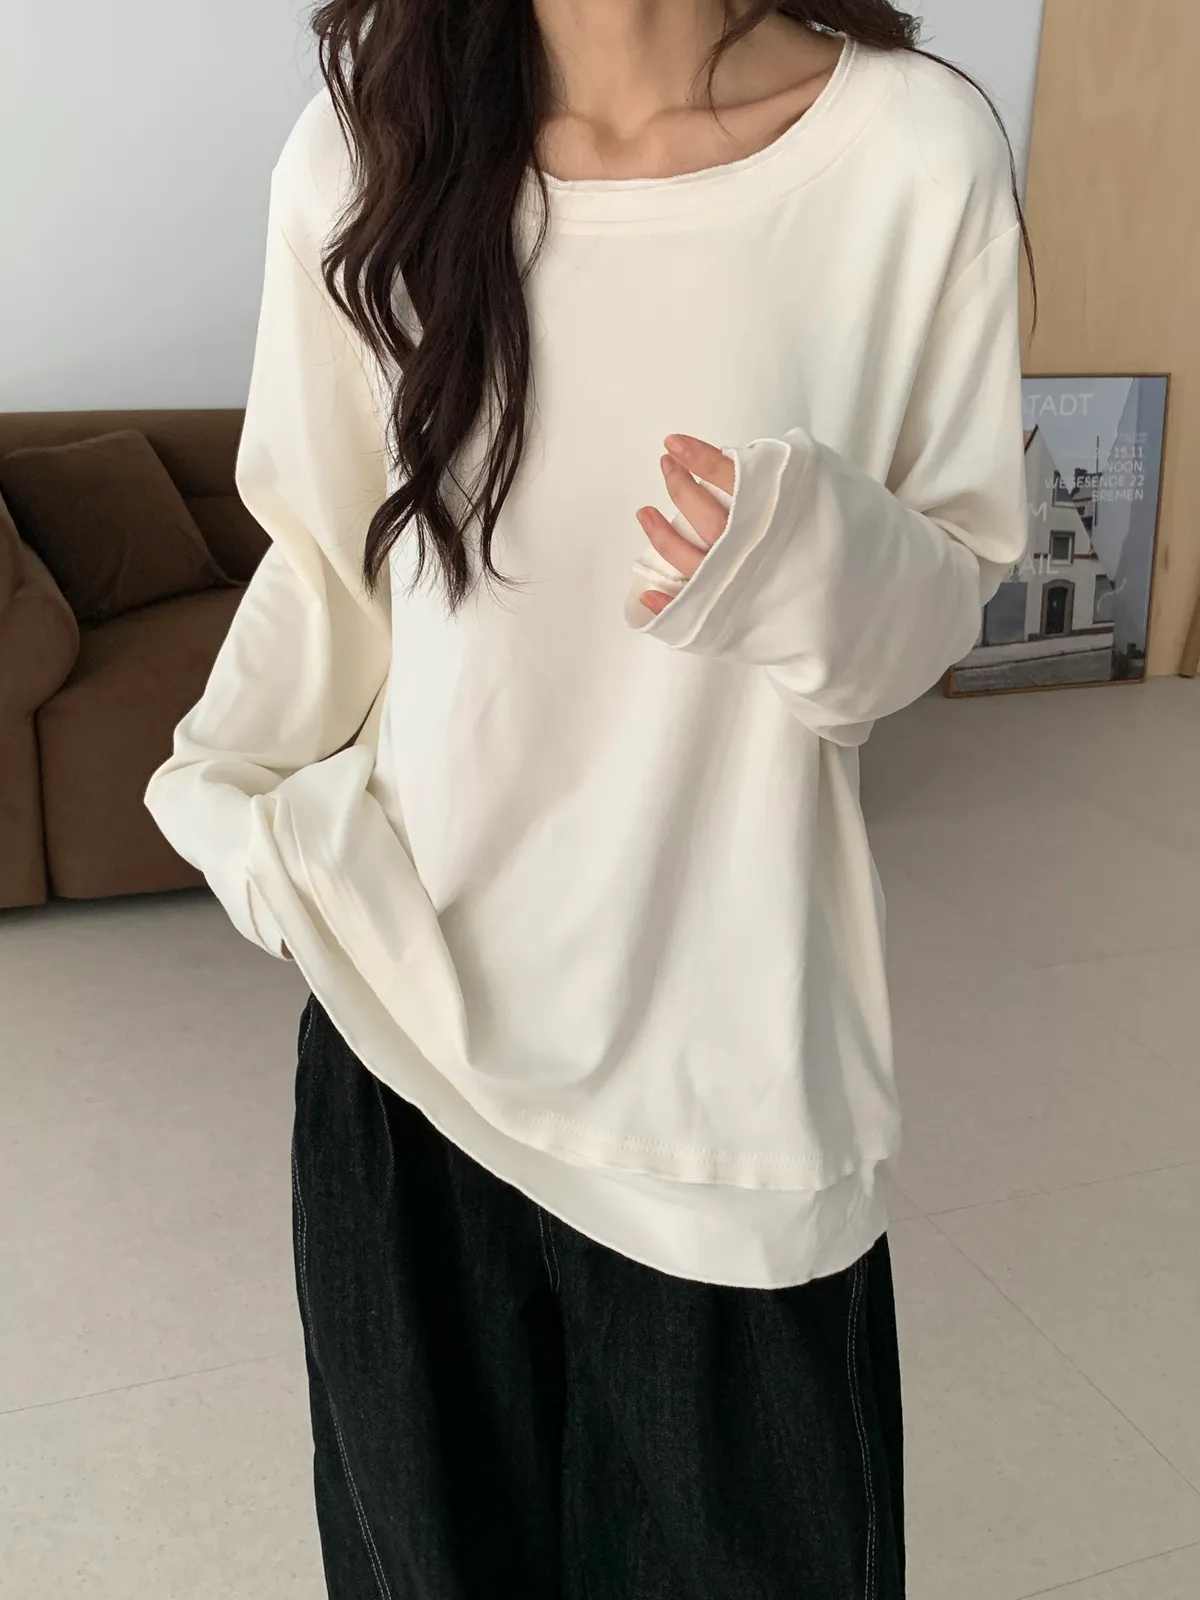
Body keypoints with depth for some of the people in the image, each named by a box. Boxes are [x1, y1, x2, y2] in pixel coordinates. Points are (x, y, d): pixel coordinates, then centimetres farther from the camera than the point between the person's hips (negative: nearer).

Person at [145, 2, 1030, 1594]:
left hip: (728, 1039, -1)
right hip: (412, 996, 2)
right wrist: (229, 785, -11)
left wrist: (818, 568, -23)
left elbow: (952, 581, -2)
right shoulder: (366, 149, -5)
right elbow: (322, 563, 5)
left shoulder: (913, 149, -11)